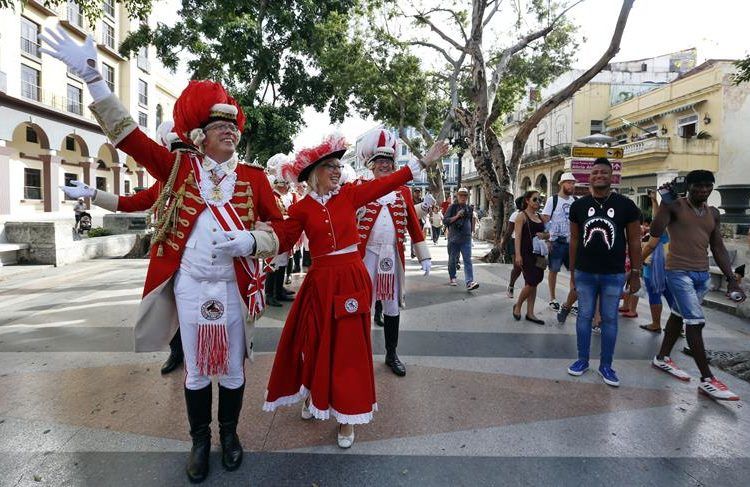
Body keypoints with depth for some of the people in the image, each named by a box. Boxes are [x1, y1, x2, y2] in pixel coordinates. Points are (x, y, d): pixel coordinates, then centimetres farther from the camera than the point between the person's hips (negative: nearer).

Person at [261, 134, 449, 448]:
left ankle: (347, 415, 19)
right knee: (315, 342, 12)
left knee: (349, 345, 5)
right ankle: (313, 396, 39)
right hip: (320, 281, 0)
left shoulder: (350, 194, 3)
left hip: (351, 279, 0)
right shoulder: (301, 208, 1)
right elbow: (280, 241, -3)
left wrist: (424, 162, 1)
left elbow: (387, 183, 2)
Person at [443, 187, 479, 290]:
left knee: (468, 260, -8)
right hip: (453, 239, -2)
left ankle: (469, 282, -15)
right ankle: (452, 278, 30)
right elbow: (445, 221, -8)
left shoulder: (470, 208, 10)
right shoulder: (452, 207, -1)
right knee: (452, 260, 11)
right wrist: (456, 216, -18)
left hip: (466, 239, 2)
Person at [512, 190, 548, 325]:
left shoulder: (540, 217, 15)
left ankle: (530, 313, 14)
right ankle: (518, 305, 12)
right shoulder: (522, 216, -5)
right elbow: (517, 236, -12)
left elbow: (547, 233, 24)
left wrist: (544, 235, -1)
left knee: (534, 283, 7)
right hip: (526, 254, -7)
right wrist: (518, 255, -20)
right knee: (531, 283, -10)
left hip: (538, 253, 7)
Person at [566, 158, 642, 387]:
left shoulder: (626, 205, -2)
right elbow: (574, 240, 7)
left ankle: (606, 365, 19)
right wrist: (572, 272, 7)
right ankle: (582, 360, 22)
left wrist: (635, 273, -1)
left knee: (609, 319, 7)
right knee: (584, 316, 9)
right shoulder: (578, 205, 2)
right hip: (584, 273, 1)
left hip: (613, 275, -1)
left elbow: (634, 241, 1)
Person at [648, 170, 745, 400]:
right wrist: (664, 202, -20)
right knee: (696, 321, -9)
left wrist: (731, 279, 7)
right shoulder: (675, 206, -6)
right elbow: (656, 232, -20)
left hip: (702, 274, 7)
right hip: (679, 272, -7)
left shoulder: (713, 213, 13)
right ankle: (707, 380, -4)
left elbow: (718, 248, 13)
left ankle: (662, 358, 31)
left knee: (679, 316, 16)